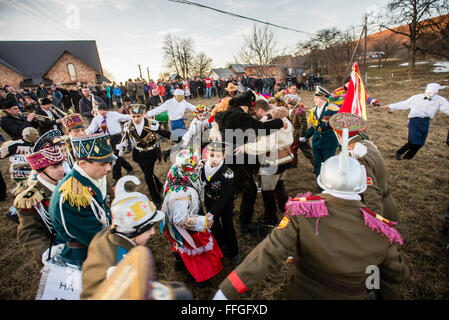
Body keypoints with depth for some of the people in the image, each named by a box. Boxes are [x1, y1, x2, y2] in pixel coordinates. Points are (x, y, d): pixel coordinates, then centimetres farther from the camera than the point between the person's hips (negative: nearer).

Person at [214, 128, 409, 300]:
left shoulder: (302, 213, -32)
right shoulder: (381, 232, -23)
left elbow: (268, 254, -35)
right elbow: (398, 276, -5)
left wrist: (226, 290, -30)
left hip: (302, 293, -1)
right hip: (353, 296, 1)